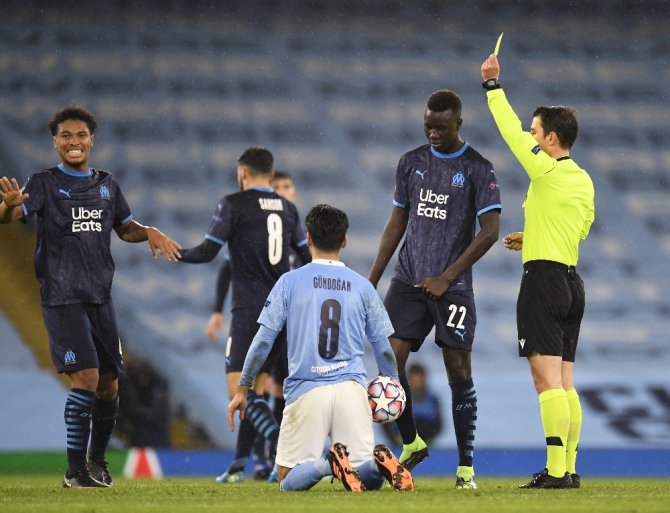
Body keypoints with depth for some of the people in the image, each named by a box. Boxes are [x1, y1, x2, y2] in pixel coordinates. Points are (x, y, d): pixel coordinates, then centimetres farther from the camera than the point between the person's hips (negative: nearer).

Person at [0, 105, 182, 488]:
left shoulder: (107, 184, 13)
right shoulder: (45, 183, -3)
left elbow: (125, 227, 25)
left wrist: (149, 233, 4)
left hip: (100, 296, 5)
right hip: (62, 297, -5)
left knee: (109, 383, 8)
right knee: (86, 377, -17)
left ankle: (97, 460, 29)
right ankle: (75, 471, -11)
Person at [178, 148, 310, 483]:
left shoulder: (233, 204, -5)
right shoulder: (287, 209, 12)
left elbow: (208, 252, -8)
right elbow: (307, 258, 15)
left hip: (249, 311, -6)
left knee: (238, 390, -11)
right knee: (255, 387, 14)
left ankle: (280, 441, -33)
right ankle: (240, 463, 16)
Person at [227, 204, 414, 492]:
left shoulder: (290, 282, 4)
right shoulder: (362, 287, 10)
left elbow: (263, 340, 2)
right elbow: (384, 347, 13)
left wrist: (243, 388, 10)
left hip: (306, 390, -2)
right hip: (351, 388, 2)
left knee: (289, 482, 3)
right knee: (368, 478, 6)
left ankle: (327, 464, -29)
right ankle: (380, 461, -30)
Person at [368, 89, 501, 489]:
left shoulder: (478, 169, -4)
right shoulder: (411, 163, 11)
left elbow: (489, 232, -8)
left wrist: (446, 278, -12)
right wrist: (373, 280, 11)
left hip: (452, 287, -4)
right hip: (408, 281, 4)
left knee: (459, 370, -3)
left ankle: (467, 466, 3)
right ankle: (411, 444, 13)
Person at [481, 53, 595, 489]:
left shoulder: (547, 170, -11)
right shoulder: (583, 181, 12)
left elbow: (510, 130, -5)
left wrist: (493, 85, 6)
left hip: (543, 278, -9)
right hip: (571, 281, 9)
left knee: (548, 379, -12)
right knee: (565, 383, 9)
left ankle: (555, 470, -17)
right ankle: (569, 469, 9)